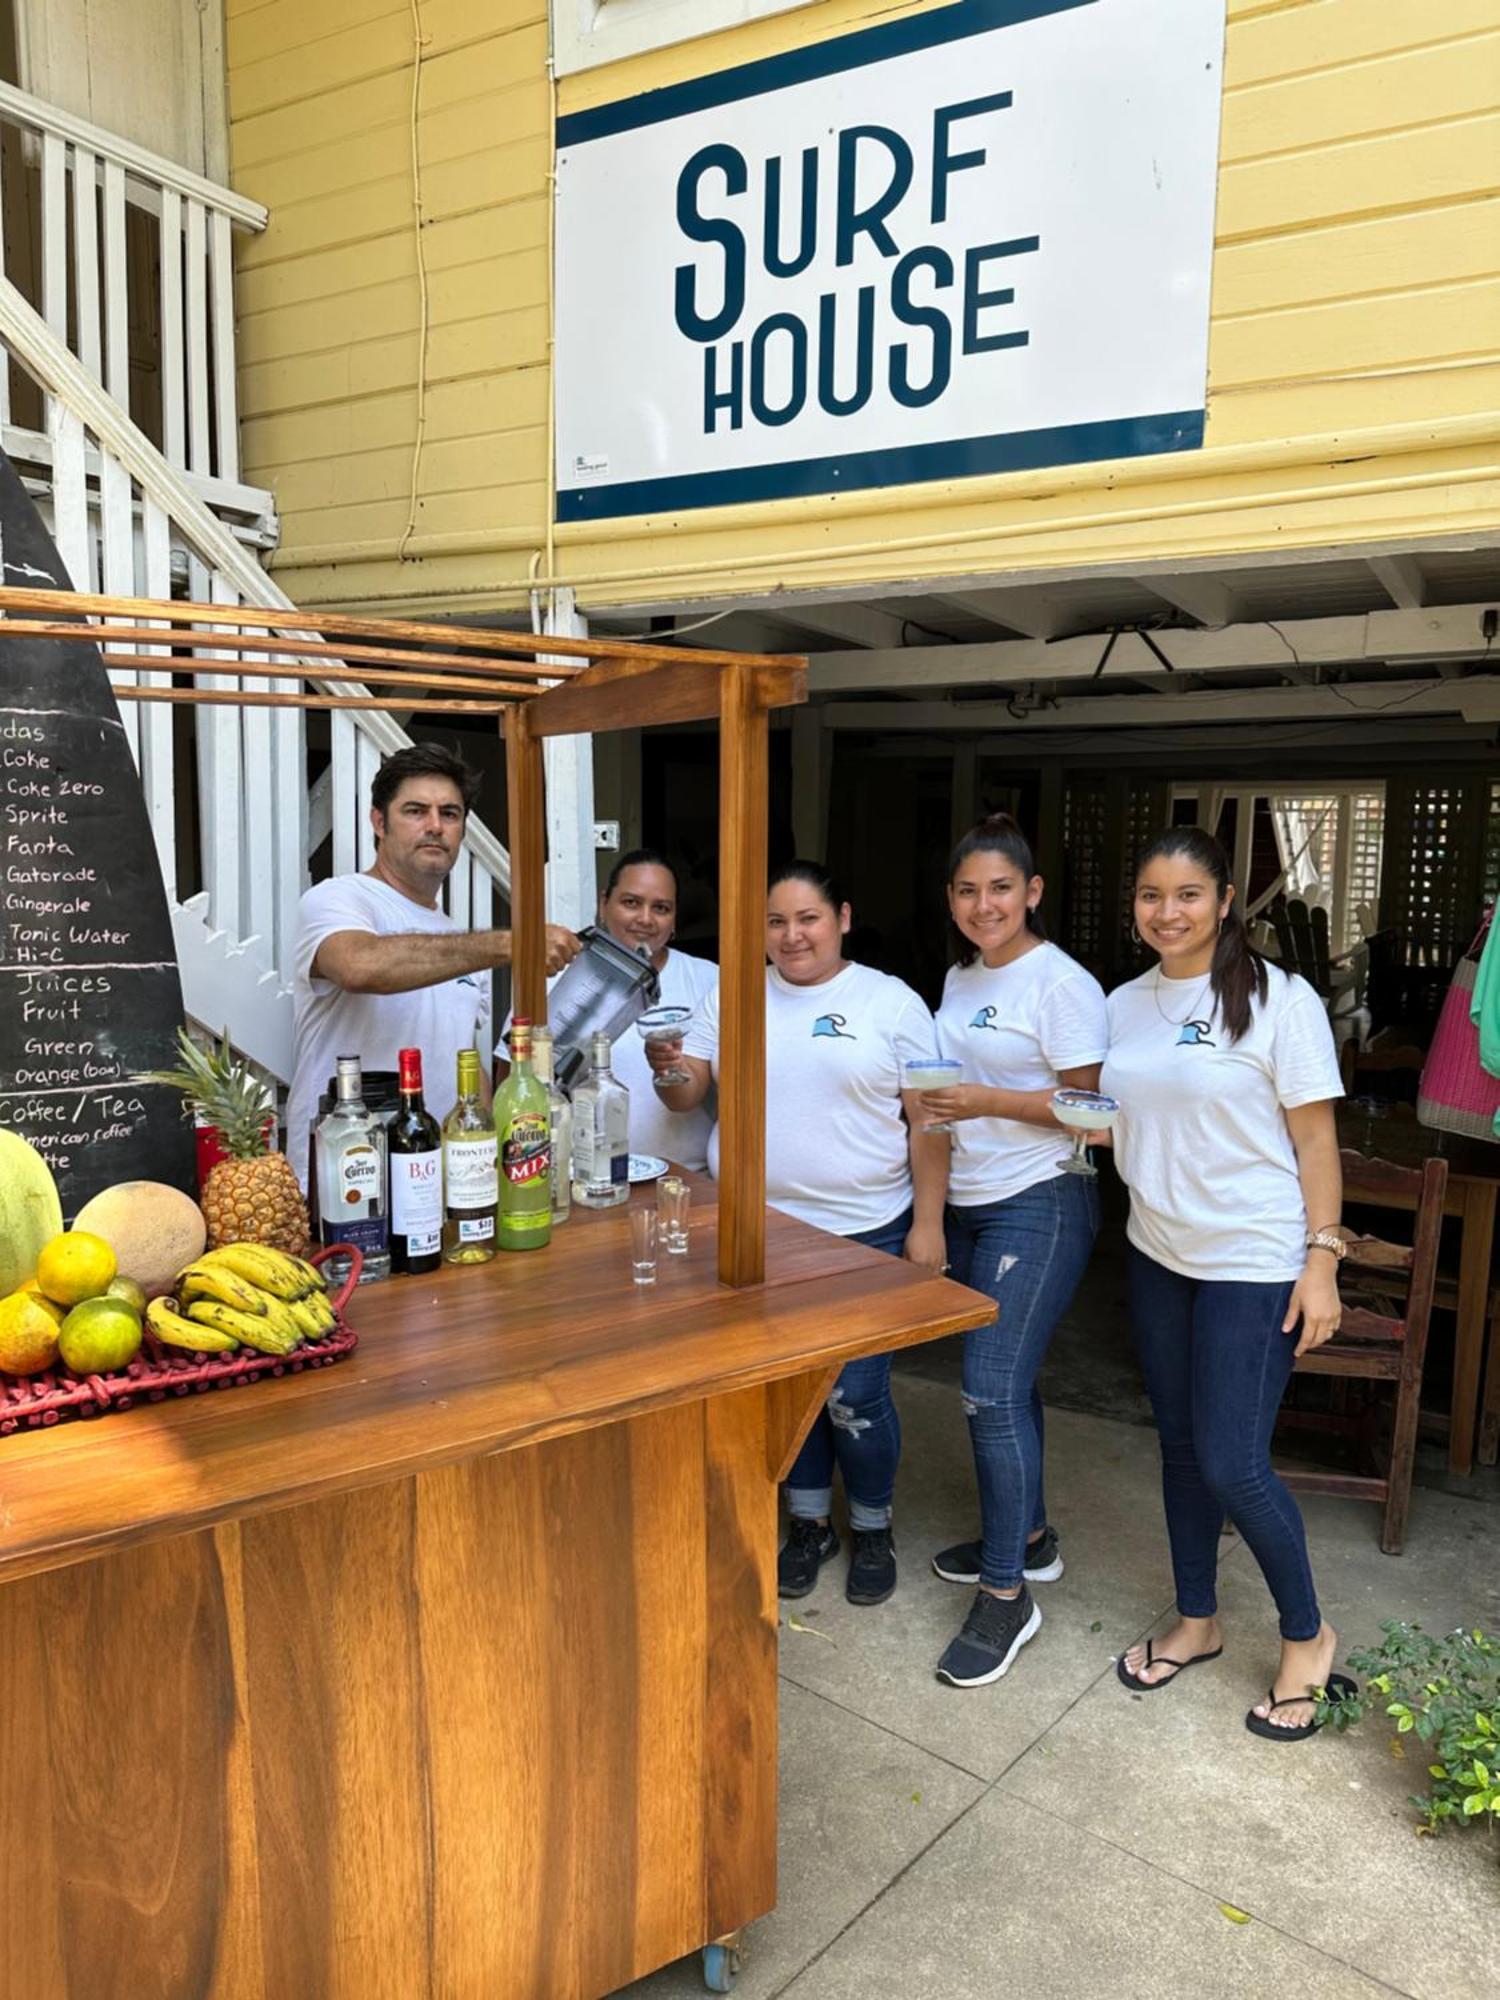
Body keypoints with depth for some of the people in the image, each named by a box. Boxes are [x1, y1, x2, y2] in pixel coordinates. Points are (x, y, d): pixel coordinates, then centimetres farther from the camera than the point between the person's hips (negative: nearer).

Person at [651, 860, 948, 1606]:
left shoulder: (892, 1002, -2)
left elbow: (926, 1120, -3)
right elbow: (687, 1095, 4)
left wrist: (927, 1222, -7)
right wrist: (667, 1068, -19)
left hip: (864, 1235, -3)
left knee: (854, 1397, 1)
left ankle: (872, 1527, 29)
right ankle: (809, 1521, 37)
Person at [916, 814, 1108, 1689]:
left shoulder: (1062, 983, -13)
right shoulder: (960, 978, 11)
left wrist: (988, 1103, -22)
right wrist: (932, 1105, 1)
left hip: (1038, 1205, -8)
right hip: (969, 1204, 8)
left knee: (993, 1388, -9)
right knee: (1003, 1377, 17)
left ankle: (1006, 1593, 4)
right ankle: (1027, 1534, 35)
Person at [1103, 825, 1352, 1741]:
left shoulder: (1279, 999, -12)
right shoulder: (1125, 1005, 5)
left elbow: (1315, 1137, -11)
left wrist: (1322, 1259, -14)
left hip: (1255, 1263, -6)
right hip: (1160, 1255, 6)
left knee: (1232, 1462, -4)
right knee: (1181, 1445, 15)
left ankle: (1307, 1636, 22)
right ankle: (1197, 1621, 34)